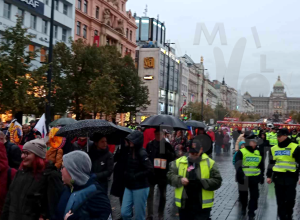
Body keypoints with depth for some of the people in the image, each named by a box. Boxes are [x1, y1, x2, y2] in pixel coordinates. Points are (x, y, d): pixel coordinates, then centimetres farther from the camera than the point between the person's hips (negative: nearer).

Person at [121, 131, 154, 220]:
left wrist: (135, 176, -18)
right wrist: (126, 174, 2)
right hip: (129, 186, 6)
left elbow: (150, 170, -23)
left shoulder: (142, 153, -17)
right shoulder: (130, 151, 3)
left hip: (140, 188, -6)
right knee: (124, 213, 6)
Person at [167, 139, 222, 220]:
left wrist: (201, 182, -19)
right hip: (184, 205, 2)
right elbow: (170, 175, 1)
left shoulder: (210, 163, -1)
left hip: (202, 206, -2)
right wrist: (180, 180, -18)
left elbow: (217, 181, -5)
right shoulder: (179, 162, 5)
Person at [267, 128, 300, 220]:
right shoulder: (274, 149, 10)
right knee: (280, 201, 9)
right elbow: (271, 163, 17)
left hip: (290, 178, -4)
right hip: (278, 178, 4)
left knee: (290, 199, 1)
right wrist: (269, 176, 14)